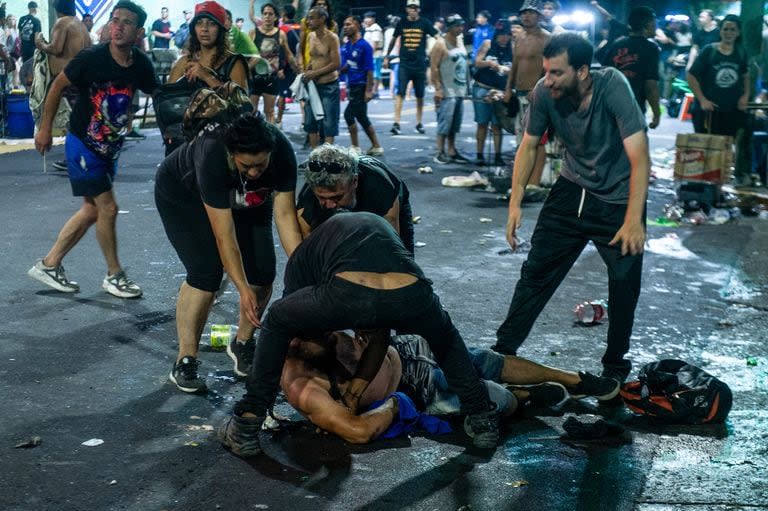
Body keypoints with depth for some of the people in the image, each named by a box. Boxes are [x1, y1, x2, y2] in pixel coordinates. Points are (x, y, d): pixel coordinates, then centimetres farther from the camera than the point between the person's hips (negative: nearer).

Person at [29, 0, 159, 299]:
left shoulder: (140, 64, -7)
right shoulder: (92, 58, -20)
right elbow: (58, 85, -7)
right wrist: (45, 128, -3)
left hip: (110, 148, 7)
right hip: (82, 145, -7)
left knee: (92, 210, 13)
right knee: (108, 208, -7)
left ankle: (49, 265, 26)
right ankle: (114, 276, 10)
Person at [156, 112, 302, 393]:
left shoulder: (282, 153, -32)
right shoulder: (212, 156, -42)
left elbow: (285, 214, -28)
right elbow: (224, 235, -39)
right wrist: (243, 290, -39)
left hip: (245, 200, 4)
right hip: (183, 196, -4)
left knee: (262, 273, -9)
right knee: (206, 273, -20)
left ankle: (242, 344, 15)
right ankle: (184, 362, -9)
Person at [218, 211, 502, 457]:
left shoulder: (303, 254, 36)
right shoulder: (381, 227, 44)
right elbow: (380, 335, 43)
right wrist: (354, 392, 46)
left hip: (347, 293, -3)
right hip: (410, 296, 3)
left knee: (275, 323, 30)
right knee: (444, 336, 41)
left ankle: (247, 425, 28)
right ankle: (482, 419, 39)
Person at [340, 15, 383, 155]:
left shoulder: (364, 46, -12)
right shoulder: (345, 47, 9)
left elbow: (369, 70, -14)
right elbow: (342, 69, 16)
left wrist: (368, 90, -18)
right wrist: (343, 68, -5)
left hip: (361, 86, -8)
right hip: (351, 86, 8)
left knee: (349, 114, -11)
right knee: (361, 117, 12)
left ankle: (355, 148, 0)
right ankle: (376, 147, 21)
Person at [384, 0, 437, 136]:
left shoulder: (425, 23, 0)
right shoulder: (402, 23, 4)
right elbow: (393, 40, 15)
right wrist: (386, 57, 17)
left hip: (420, 64, 0)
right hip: (404, 64, 0)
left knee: (420, 95, 9)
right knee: (400, 93, -10)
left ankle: (419, 123, 21)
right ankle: (396, 123, -12)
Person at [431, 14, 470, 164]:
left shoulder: (460, 41, 14)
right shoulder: (441, 45, -10)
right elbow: (434, 68, -13)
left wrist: (467, 85, 16)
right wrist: (438, 88, -18)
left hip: (460, 91, 8)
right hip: (447, 92, -8)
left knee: (455, 124, 10)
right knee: (445, 123, -7)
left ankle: (452, 152, 15)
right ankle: (440, 153, -2)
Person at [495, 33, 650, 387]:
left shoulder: (613, 88, -29)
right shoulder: (544, 92, -18)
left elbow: (640, 158, -30)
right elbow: (529, 146, -3)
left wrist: (634, 221, -36)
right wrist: (515, 203, -11)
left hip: (619, 198, -3)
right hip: (572, 190, 3)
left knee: (625, 284, -3)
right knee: (536, 271, 4)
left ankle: (615, 366, 16)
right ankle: (504, 349, 16)